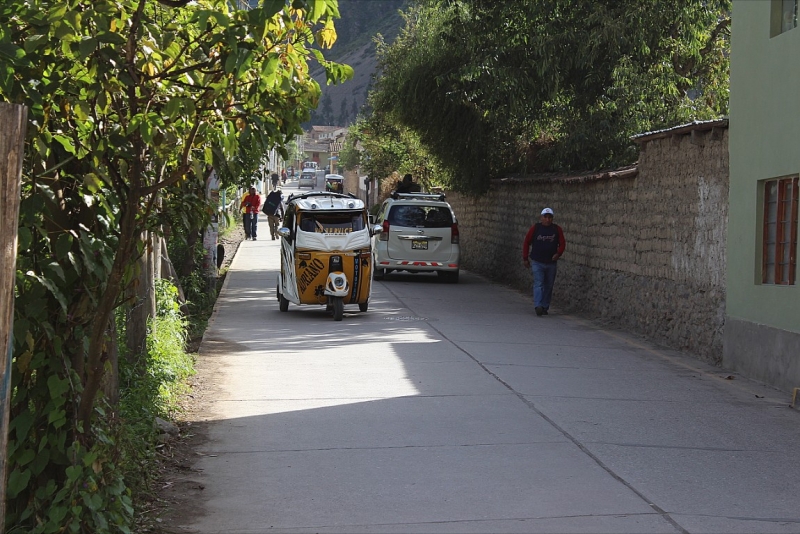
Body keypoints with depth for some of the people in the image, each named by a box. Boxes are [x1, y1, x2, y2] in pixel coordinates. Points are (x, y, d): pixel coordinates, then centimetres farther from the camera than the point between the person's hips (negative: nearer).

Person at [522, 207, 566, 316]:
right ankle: (538, 306, -23)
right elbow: (526, 242, 5)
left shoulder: (557, 229, 2)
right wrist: (525, 258, 3)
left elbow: (562, 243, 7)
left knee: (548, 286, 9)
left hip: (551, 263, 3)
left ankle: (545, 307, 19)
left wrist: (558, 253, -13)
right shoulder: (535, 228, -2)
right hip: (537, 262, -3)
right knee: (538, 284, -14)